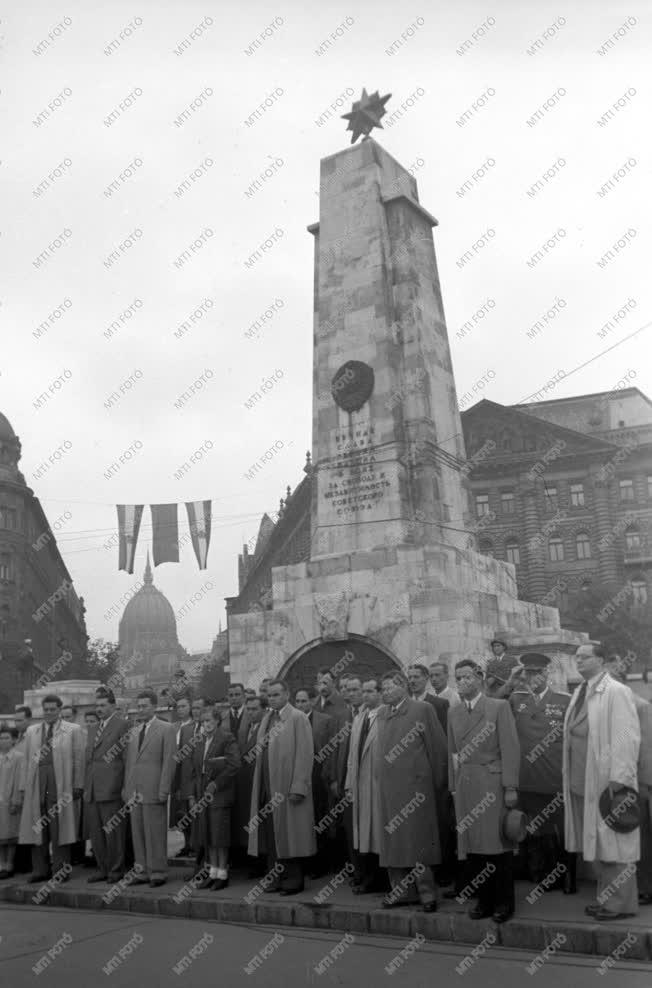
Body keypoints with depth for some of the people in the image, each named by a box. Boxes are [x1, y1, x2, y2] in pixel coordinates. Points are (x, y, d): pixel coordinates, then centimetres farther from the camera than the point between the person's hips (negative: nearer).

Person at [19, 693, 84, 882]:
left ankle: (60, 870, 5)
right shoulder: (31, 731, 17)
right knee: (37, 828, 3)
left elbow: (78, 760, 2)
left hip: (61, 784, -3)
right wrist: (24, 787, 8)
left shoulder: (73, 730, 6)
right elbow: (26, 761, 15)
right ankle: (40, 870, 11)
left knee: (59, 828, -2)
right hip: (36, 784, 3)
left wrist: (78, 786, -4)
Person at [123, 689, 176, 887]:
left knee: (155, 832, -3)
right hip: (134, 791, 6)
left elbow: (169, 761, -7)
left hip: (153, 790, -6)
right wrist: (127, 788, 9)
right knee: (138, 832, 6)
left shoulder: (166, 729, -2)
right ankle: (142, 871, 15)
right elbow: (129, 763, 18)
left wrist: (163, 790, -12)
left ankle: (158, 872, 6)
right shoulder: (134, 732, 17)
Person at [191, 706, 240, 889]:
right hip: (203, 795, 6)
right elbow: (195, 771, 17)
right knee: (207, 837, 9)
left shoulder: (227, 739, -7)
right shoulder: (199, 742, 14)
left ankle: (222, 874, 7)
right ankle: (213, 873, 18)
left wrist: (216, 783, -15)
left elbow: (234, 765, -14)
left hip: (220, 795, -6)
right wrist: (193, 795, 11)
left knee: (220, 836, -2)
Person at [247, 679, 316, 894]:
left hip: (287, 787, -7)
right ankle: (276, 878, 20)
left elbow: (304, 755, -13)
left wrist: (298, 787, -17)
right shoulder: (266, 719, 15)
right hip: (267, 787, 7)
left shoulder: (298, 718, -9)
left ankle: (293, 880, 11)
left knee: (289, 834, 0)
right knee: (270, 835, 10)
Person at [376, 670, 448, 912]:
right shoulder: (382, 715, 14)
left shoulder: (422, 709, -5)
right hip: (388, 787, 6)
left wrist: (437, 781, -3)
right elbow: (383, 750, 16)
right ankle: (399, 891, 20)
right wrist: (382, 781, 9)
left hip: (414, 784, -6)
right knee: (392, 840, 10)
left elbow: (438, 746, -4)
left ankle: (427, 893, 9)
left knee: (417, 840, -1)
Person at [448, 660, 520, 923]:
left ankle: (504, 902, 12)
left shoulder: (499, 707, -2)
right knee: (473, 847, 6)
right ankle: (484, 901, 18)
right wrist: (453, 786, 10)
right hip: (465, 787, 5)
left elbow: (510, 749, -7)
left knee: (498, 845, 0)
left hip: (492, 784, -4)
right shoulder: (454, 713, 13)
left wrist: (510, 787, -11)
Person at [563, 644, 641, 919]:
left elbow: (627, 737, -15)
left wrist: (618, 778, -20)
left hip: (607, 781, -7)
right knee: (595, 843, 13)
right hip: (582, 781, 7)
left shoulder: (616, 692, -10)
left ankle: (621, 904, 12)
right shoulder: (578, 694, 14)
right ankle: (606, 898, 24)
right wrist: (569, 776, 9)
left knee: (613, 843, 1)